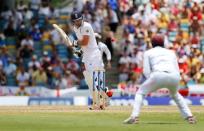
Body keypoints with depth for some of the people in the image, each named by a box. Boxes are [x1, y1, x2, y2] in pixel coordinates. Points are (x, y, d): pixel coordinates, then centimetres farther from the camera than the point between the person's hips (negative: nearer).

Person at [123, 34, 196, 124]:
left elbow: (146, 71, 10)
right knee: (175, 95, 35)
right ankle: (189, 116, 22)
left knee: (140, 93, 17)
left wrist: (152, 83, 17)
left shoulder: (148, 53, 23)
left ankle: (134, 117, -2)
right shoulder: (171, 52, 32)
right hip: (175, 76, 4)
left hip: (159, 75, -3)